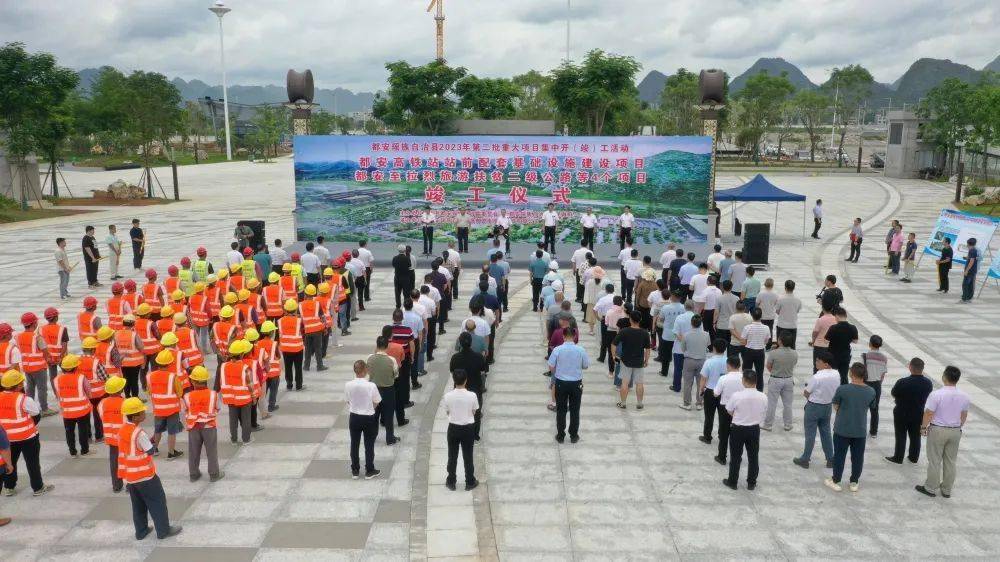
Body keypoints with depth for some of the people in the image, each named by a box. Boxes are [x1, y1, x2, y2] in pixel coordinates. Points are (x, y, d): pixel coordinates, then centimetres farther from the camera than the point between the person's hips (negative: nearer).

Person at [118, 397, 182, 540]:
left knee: (138, 504, 19)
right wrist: (152, 441, 2)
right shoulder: (139, 433, -24)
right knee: (157, 501, 6)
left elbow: (123, 453, 9)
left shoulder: (123, 430, 1)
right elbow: (150, 451, -16)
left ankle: (141, 531, 28)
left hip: (130, 475, 8)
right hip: (144, 475, -8)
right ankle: (163, 530, 13)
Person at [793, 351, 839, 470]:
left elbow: (806, 393, -17)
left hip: (814, 406, -6)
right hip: (828, 406, 6)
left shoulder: (817, 377, -28)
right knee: (826, 433, 19)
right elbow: (835, 391, 5)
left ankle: (805, 459, 19)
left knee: (810, 434, 8)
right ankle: (831, 459, 27)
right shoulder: (836, 375, -8)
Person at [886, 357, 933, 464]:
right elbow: (928, 397, 3)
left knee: (901, 436, 11)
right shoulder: (928, 383, -12)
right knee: (915, 436, 19)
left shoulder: (903, 382, -27)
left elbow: (893, 394, -11)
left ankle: (898, 458, 21)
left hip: (902, 414, -4)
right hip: (919, 414, 4)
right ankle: (914, 457, 31)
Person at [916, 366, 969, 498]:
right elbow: (964, 415, 8)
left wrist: (923, 427, -1)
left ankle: (931, 488, 16)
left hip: (937, 430, -4)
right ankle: (947, 490, 25)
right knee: (951, 461, 15)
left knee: (934, 461, 7)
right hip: (955, 431, 5)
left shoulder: (936, 394, -21)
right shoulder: (964, 397, -5)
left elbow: (928, 414, -16)